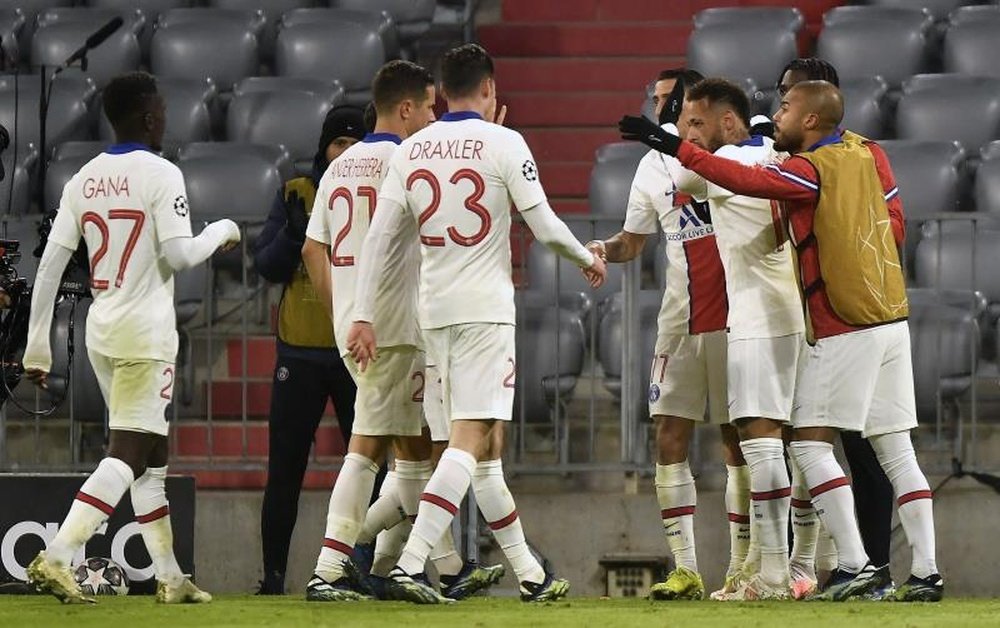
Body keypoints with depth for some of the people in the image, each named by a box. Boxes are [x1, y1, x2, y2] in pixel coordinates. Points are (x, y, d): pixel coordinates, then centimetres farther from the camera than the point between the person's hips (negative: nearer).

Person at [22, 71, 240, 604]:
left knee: (152, 455, 15)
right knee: (129, 451, -10)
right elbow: (178, 255, -15)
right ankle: (56, 557, -23)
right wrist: (222, 233, 5)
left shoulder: (83, 180, 9)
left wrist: (37, 343, 8)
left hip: (100, 331, 7)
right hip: (145, 331, -7)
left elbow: (51, 264, 6)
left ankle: (169, 576, 17)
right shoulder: (160, 175, -9)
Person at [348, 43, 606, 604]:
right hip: (486, 306, -6)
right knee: (471, 439, -10)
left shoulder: (411, 151, 8)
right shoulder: (503, 143, -6)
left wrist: (364, 316, 9)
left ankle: (530, 573, 20)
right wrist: (588, 259, 13)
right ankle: (411, 564, -24)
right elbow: (545, 226, -6)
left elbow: (378, 237, 5)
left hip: (435, 308, 6)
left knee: (487, 443, 13)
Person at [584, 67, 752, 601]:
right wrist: (603, 250, -3)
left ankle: (741, 568, 7)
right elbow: (632, 242, 17)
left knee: (739, 442, 0)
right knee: (669, 439, -3)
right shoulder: (654, 167, 11)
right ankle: (685, 570, 0)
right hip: (681, 319, 4)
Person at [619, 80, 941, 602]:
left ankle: (854, 563, -12)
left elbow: (746, 180, -25)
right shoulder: (867, 155, 10)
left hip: (844, 330, -8)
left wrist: (676, 148, -24)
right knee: (896, 451, 8)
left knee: (810, 444, -4)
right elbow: (895, 226, 18)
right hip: (892, 319, 8)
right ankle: (926, 571, 4)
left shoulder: (809, 170, -12)